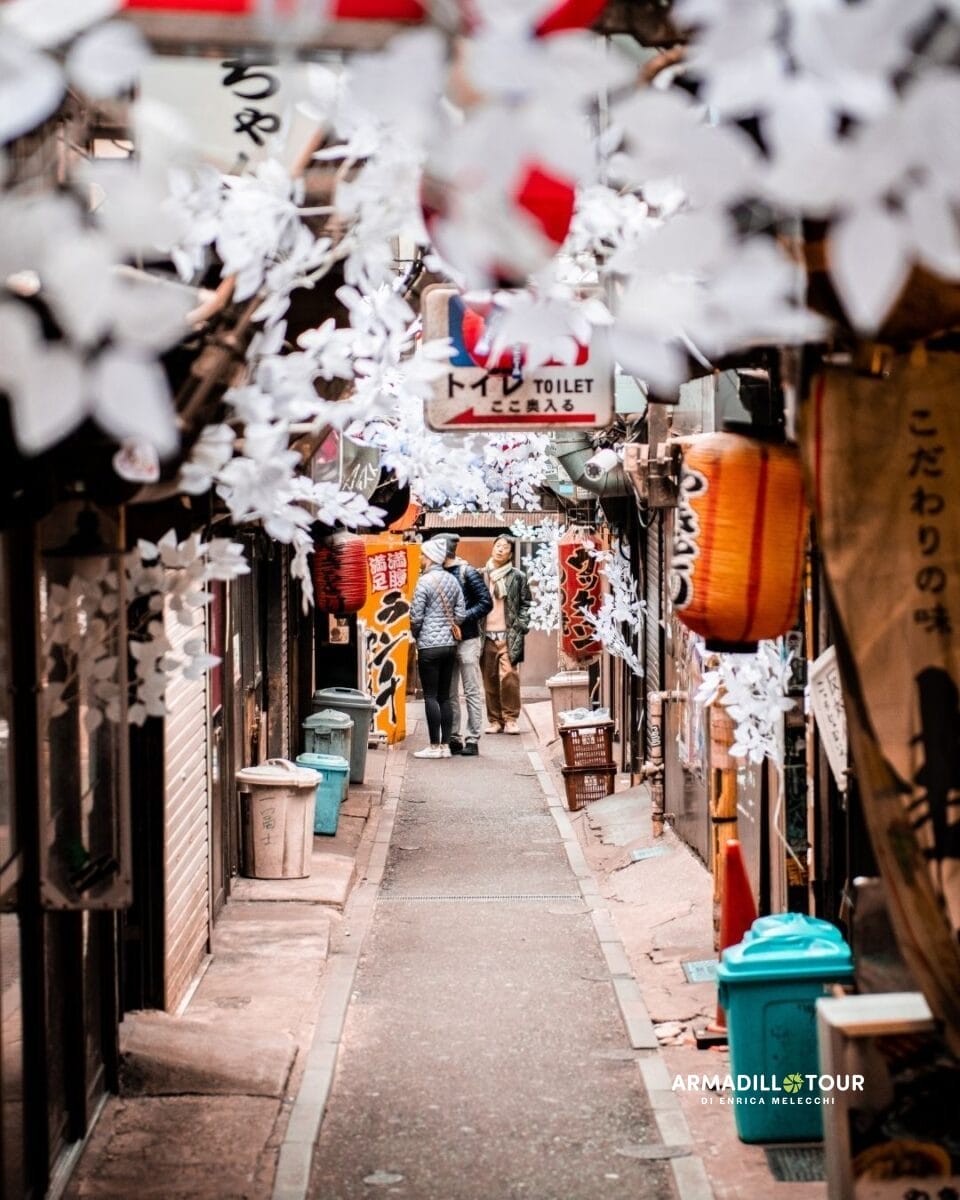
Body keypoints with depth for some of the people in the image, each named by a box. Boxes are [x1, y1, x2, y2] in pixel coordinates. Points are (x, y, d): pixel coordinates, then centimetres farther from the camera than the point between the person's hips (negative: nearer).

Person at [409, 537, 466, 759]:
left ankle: (435, 746, -2)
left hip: (429, 645, -7)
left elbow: (416, 616, -11)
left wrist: (415, 634, 8)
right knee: (445, 696, 9)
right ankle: (445, 745, 10)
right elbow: (461, 614, 7)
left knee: (431, 696, -2)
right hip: (449, 644, 7)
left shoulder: (424, 581, -12)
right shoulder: (452, 581, 8)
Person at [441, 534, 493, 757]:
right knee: (448, 693, 9)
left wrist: (461, 619, -17)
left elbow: (486, 603, -10)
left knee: (472, 692, 0)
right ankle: (453, 739, 16)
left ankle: (472, 739, 4)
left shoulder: (468, 573, -8)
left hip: (467, 640, -6)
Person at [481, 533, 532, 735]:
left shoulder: (517, 577, 7)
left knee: (509, 676, -13)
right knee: (490, 679, 3)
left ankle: (511, 719, -4)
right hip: (486, 635, 2)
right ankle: (495, 720, 10)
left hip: (508, 635, -2)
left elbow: (525, 604, 9)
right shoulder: (481, 575, 11)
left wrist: (520, 627, -2)